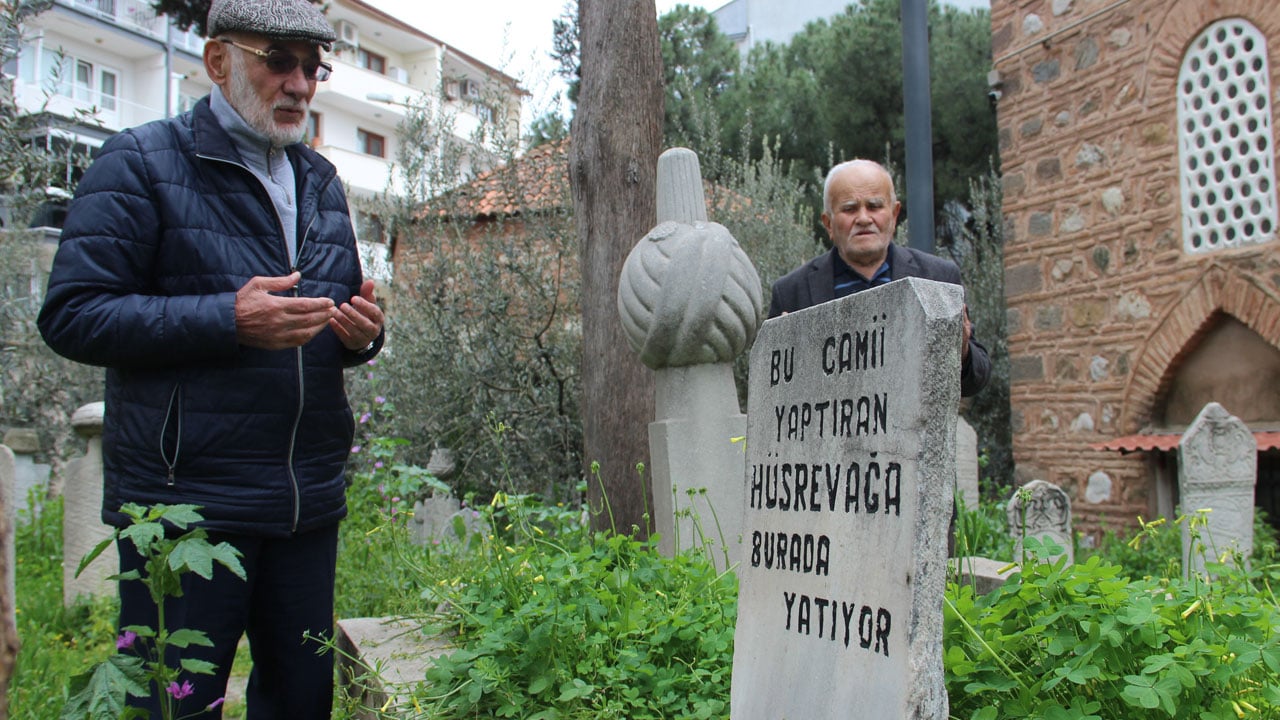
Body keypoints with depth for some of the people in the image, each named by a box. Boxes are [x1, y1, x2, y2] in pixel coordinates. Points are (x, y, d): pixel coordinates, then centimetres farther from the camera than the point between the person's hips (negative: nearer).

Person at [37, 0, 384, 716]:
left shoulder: (322, 181, 16)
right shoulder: (141, 163, -3)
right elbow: (72, 315, -10)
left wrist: (362, 333, 0)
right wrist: (228, 320, -21)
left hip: (309, 505, 6)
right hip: (186, 503, -5)